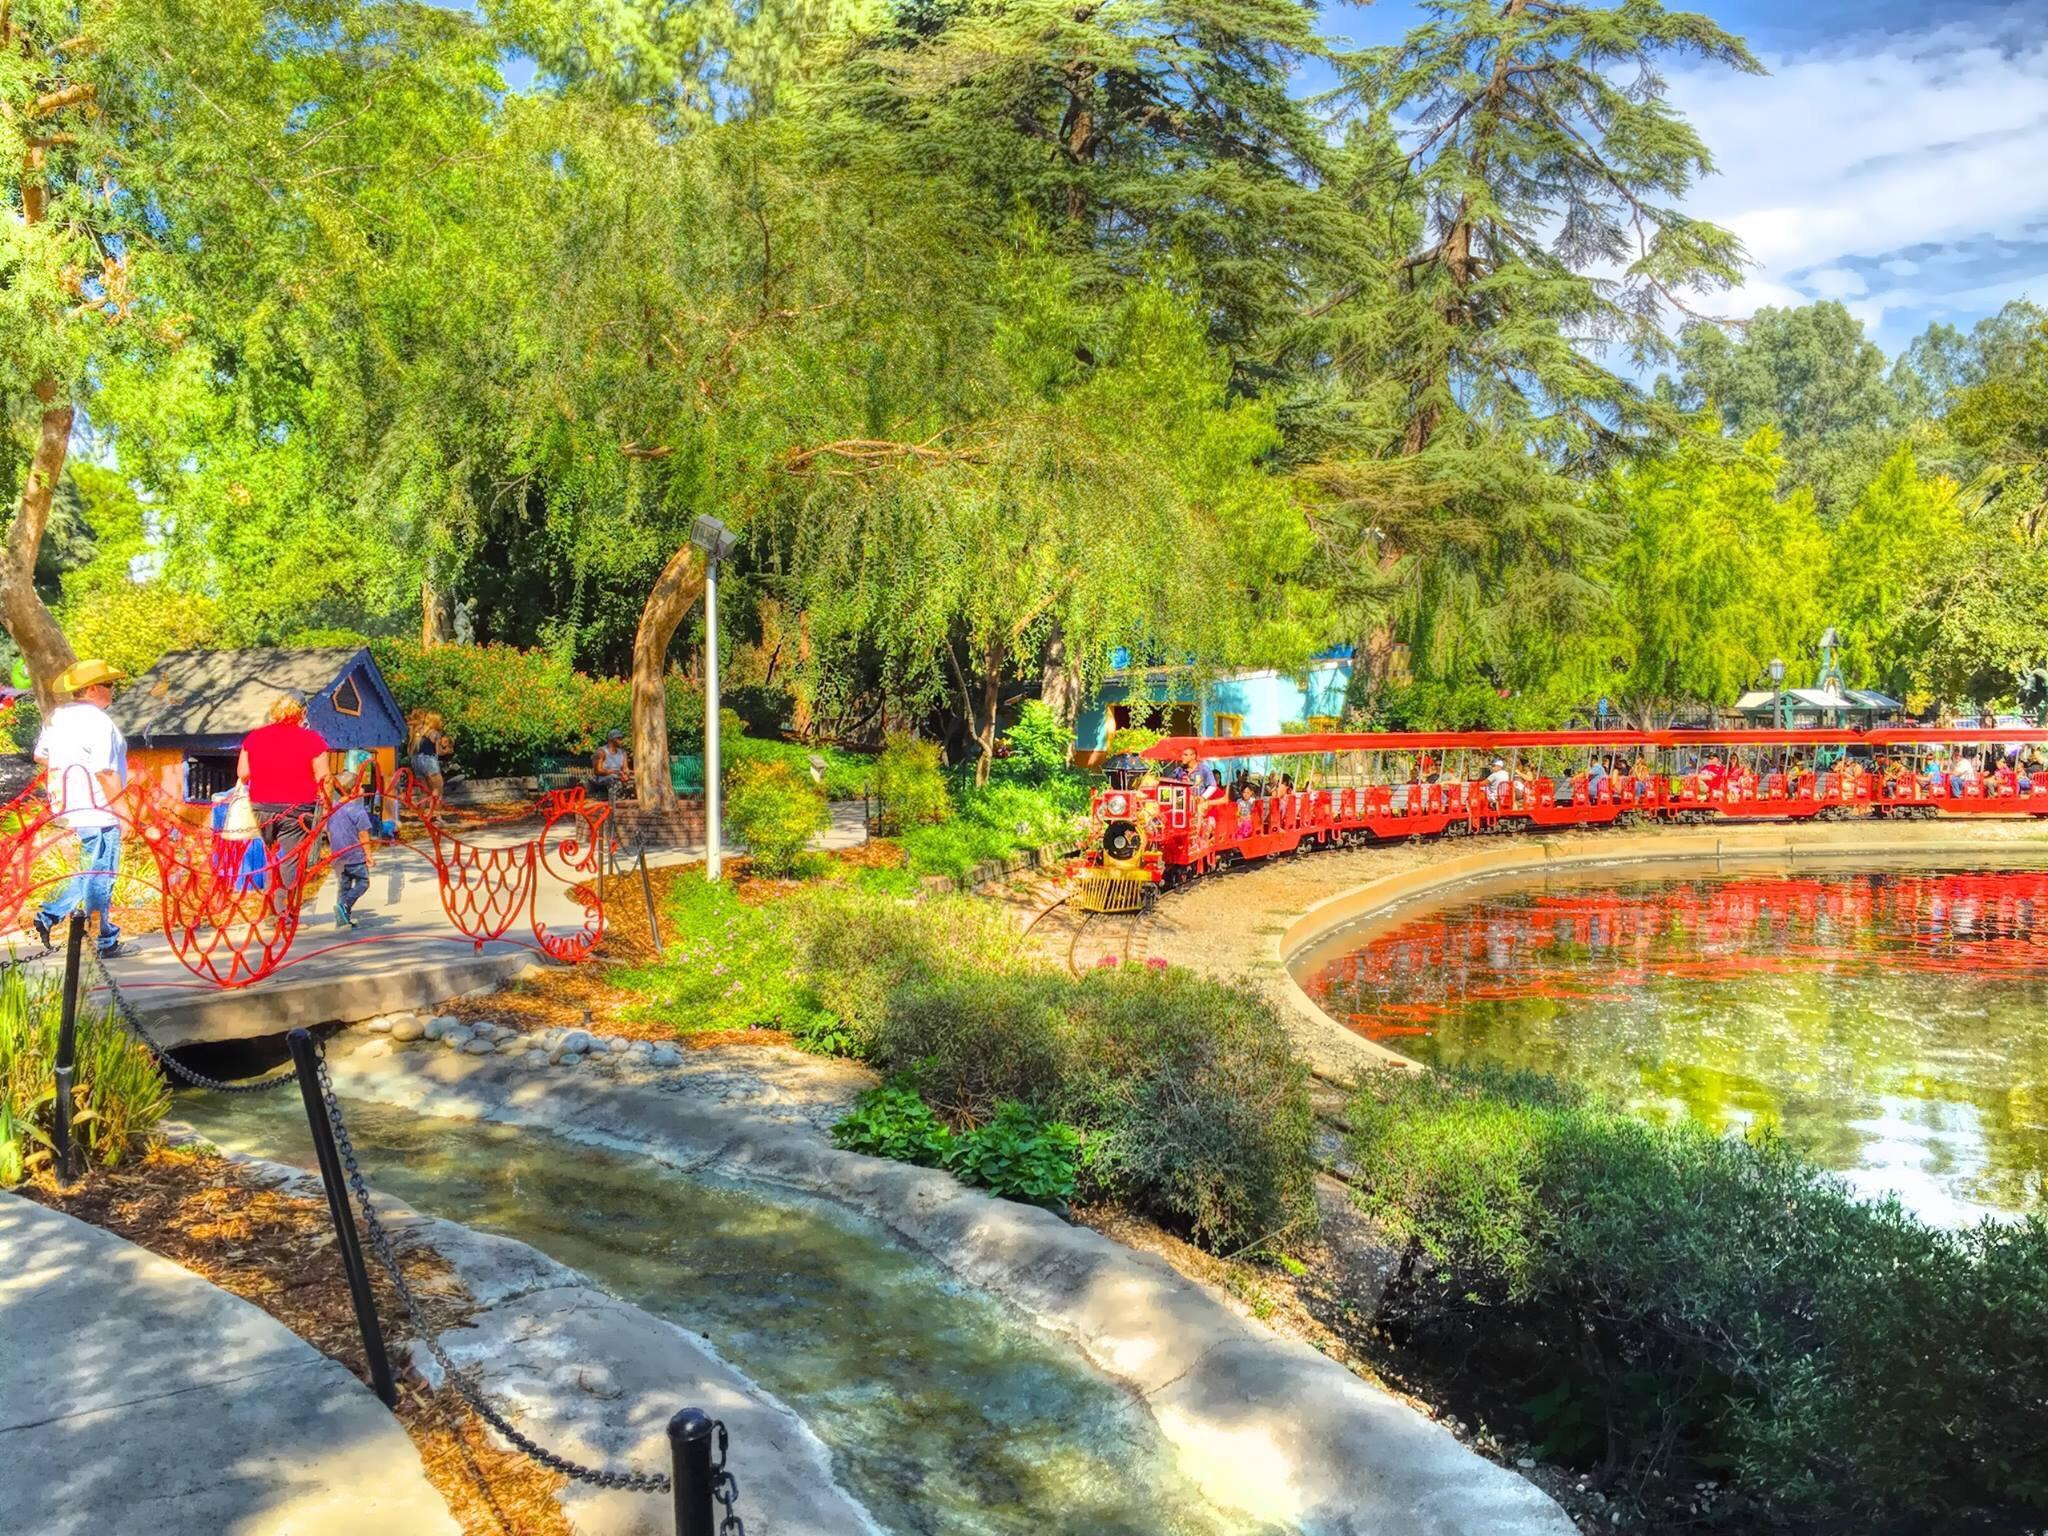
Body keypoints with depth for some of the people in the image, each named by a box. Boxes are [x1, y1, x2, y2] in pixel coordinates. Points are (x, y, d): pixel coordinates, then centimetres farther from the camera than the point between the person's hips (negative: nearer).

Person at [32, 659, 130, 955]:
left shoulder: (56, 716, 9)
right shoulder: (98, 722, -18)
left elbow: (40, 756, 19)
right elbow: (106, 773, -20)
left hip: (65, 808, 8)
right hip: (98, 812, -8)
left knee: (87, 871, 23)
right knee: (100, 876, 1)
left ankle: (48, 915, 15)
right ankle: (105, 941, 8)